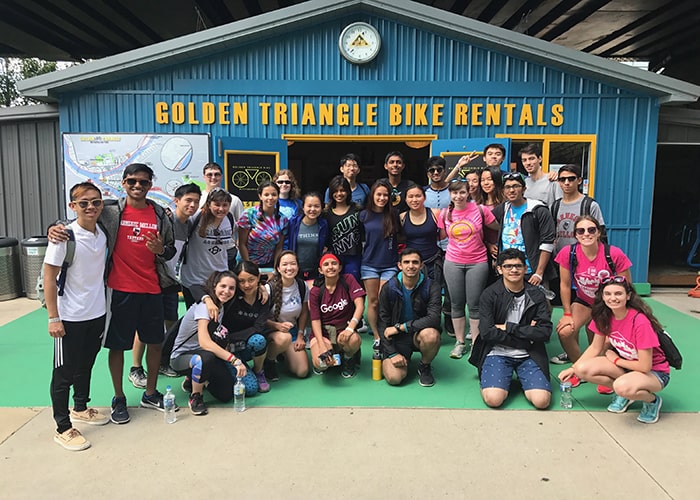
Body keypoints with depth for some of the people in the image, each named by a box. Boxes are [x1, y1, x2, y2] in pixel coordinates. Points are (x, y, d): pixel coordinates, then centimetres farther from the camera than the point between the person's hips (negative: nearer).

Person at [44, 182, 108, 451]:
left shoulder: (103, 234, 1)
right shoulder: (65, 237, -16)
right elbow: (49, 278, -14)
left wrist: (106, 307, 11)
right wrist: (53, 318, -16)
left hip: (97, 314, 6)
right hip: (70, 318, -6)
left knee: (86, 366, 21)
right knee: (64, 373, 6)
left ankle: (81, 408, 41)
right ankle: (63, 428, 19)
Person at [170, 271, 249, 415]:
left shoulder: (222, 307, 2)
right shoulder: (203, 306, -23)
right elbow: (204, 342, -37)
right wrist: (235, 360, -41)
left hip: (203, 353, 7)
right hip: (181, 356, -7)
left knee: (227, 395, -8)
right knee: (206, 358, -40)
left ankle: (193, 379, 18)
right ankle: (195, 396, -13)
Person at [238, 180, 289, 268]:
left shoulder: (283, 220, -3)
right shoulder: (249, 214, -11)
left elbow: (279, 248, 2)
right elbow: (242, 244, -9)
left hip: (269, 265, 2)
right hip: (247, 263, -2)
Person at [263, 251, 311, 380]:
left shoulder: (302, 286, -5)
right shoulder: (270, 288, -19)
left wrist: (300, 335, 3)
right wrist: (278, 326, -29)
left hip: (293, 329, 4)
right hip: (270, 331, -4)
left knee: (303, 372, -9)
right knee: (285, 338, -41)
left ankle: (283, 353, 21)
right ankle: (269, 360, -8)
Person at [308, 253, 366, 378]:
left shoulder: (348, 280, -3)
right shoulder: (315, 291, -2)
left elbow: (360, 305, -14)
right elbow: (315, 320, -6)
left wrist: (350, 328, -30)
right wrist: (322, 346, -22)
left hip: (343, 329, 0)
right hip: (322, 331, 0)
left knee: (353, 340, -36)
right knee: (321, 363, -29)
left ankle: (348, 359, 1)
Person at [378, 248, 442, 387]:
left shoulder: (431, 286, -10)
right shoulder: (389, 288, -6)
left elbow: (434, 318, -23)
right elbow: (383, 323, -4)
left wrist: (400, 327, -23)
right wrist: (392, 353, -13)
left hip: (419, 333, 0)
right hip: (397, 338, 0)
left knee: (431, 335, -36)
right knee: (394, 378, -20)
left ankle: (425, 367, -3)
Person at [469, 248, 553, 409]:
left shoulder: (536, 295, 3)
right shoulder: (489, 295, -4)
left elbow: (545, 332, -7)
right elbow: (487, 332, -13)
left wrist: (508, 327, -11)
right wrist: (526, 333, -12)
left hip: (528, 355, 2)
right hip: (497, 353, -2)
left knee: (542, 401, -19)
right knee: (493, 399, -24)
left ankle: (521, 378, 13)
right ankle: (507, 380, 11)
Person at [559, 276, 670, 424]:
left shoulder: (640, 321, -29)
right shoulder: (604, 315, -10)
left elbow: (645, 366, -25)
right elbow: (595, 347, 1)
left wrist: (615, 359, -11)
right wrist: (573, 368, -7)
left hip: (654, 371, -6)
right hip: (625, 364, 6)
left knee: (623, 387, -38)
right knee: (583, 370, -18)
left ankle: (652, 400, -3)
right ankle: (623, 394, 5)